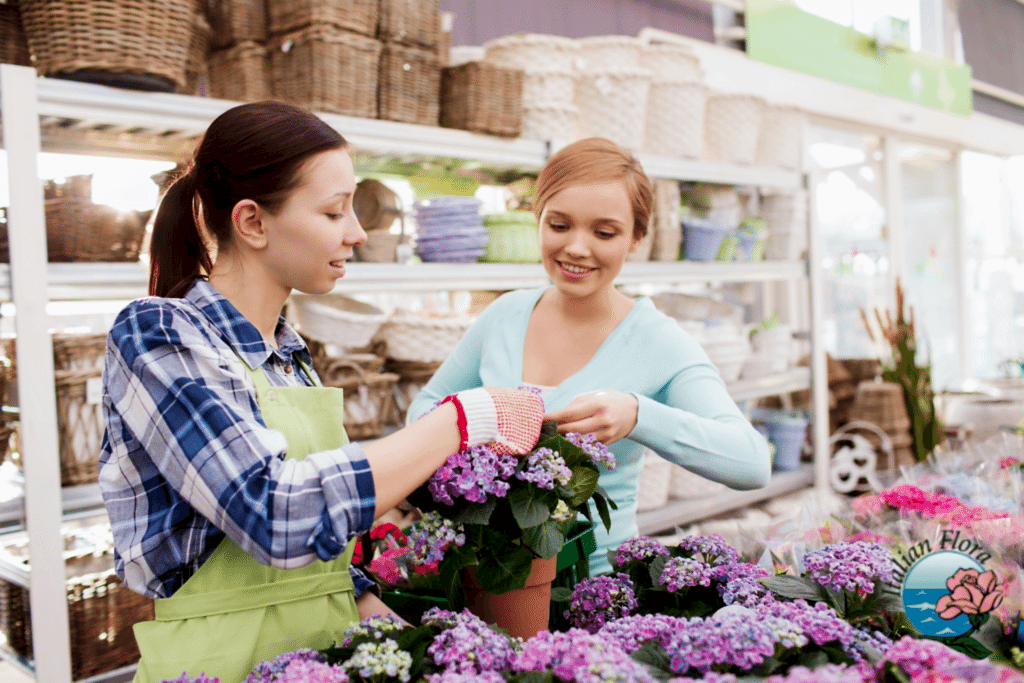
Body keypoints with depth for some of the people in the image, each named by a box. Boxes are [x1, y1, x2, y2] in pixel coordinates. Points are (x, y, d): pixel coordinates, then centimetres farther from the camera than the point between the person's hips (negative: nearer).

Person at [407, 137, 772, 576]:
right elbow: (424, 406, 13)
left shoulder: (658, 342, -10)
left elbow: (753, 465, -20)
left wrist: (636, 415, -36)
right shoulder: (506, 314, 2)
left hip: (595, 576, -2)